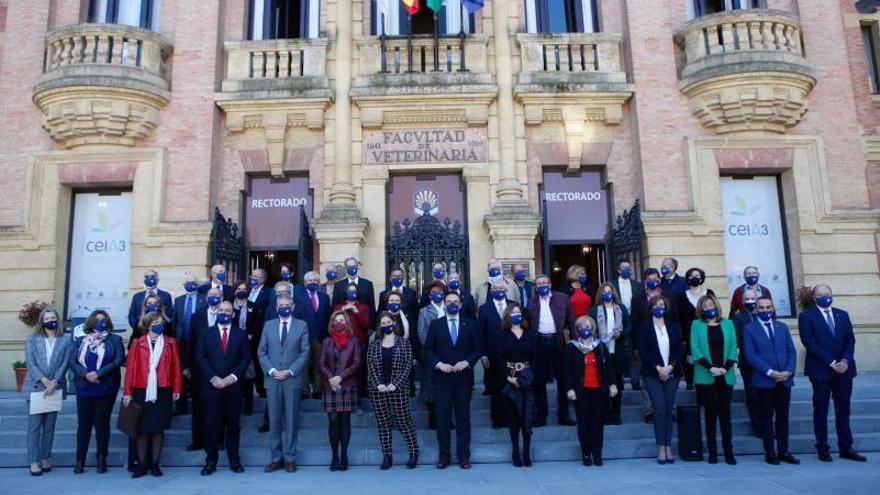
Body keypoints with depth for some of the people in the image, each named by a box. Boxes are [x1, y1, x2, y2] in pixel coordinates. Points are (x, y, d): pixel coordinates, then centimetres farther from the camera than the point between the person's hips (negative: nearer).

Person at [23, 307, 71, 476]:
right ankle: (34, 462, 1)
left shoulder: (65, 340, 6)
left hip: (55, 388, 1)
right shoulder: (33, 338, 7)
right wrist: (43, 380, -14)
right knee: (34, 425, -2)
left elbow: (64, 364, 0)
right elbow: (30, 362, -2)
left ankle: (45, 459, 14)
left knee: (49, 426, 6)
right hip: (35, 387, -1)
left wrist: (54, 383, -13)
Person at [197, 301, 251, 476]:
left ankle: (234, 460, 12)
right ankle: (211, 461, 9)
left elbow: (246, 358, 3)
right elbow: (200, 357, 0)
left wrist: (233, 377, -9)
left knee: (233, 424, 4)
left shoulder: (241, 334, 9)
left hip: (234, 386, 0)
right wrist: (213, 378, -10)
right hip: (211, 385, 0)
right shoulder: (206, 333, 8)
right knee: (212, 424, 1)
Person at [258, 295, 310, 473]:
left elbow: (305, 353, -1)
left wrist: (290, 371, -11)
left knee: (291, 420, 2)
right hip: (272, 378, 2)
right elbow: (261, 351, 8)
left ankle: (290, 458, 10)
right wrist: (271, 370, -6)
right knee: (274, 420, 4)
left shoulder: (302, 325, 4)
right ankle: (276, 458, 13)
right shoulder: (268, 325, 11)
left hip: (292, 379, -2)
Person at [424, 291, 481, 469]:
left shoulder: (470, 324, 6)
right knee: (443, 417, 4)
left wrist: (467, 362, -10)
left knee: (463, 417, 5)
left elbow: (477, 348, 5)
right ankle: (444, 454, 14)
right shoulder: (436, 324, 4)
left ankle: (464, 455, 15)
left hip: (463, 377, 0)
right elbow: (428, 350, 3)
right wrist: (439, 364, -11)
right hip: (441, 377, 0)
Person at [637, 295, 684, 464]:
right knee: (660, 410, -8)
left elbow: (680, 349, 5)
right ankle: (661, 448, -1)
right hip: (653, 374, -3)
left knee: (669, 410, 4)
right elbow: (643, 350, -4)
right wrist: (658, 368, -11)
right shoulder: (645, 326, 2)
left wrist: (670, 367, -8)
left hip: (671, 373, 3)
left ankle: (668, 447, 9)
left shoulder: (673, 326, 11)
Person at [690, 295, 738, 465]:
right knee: (710, 413, 3)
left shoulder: (728, 324, 11)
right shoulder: (697, 325, 5)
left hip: (726, 376, 1)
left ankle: (728, 451, 5)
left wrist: (726, 368, -9)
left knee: (725, 412, 0)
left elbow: (733, 348, 5)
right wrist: (710, 368, -13)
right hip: (706, 377, -1)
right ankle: (712, 452, 8)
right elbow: (695, 349, -3)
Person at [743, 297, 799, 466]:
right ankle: (769, 452, 10)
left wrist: (789, 371, -8)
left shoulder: (782, 327, 12)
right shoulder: (750, 329, -1)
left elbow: (791, 351, 8)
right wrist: (770, 372, -15)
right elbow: (750, 355, -8)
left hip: (784, 379, 4)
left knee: (783, 416, 9)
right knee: (767, 417, 3)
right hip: (764, 380, -4)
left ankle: (783, 451, 18)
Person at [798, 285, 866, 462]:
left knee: (843, 410, 9)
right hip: (821, 371, -4)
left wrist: (845, 361, -10)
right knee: (820, 411, 4)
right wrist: (831, 363, -15)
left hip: (844, 369, 4)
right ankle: (822, 449, 11)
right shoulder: (806, 316, -2)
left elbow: (850, 340, 6)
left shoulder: (843, 315, 13)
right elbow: (810, 343, -10)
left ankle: (846, 448, 17)